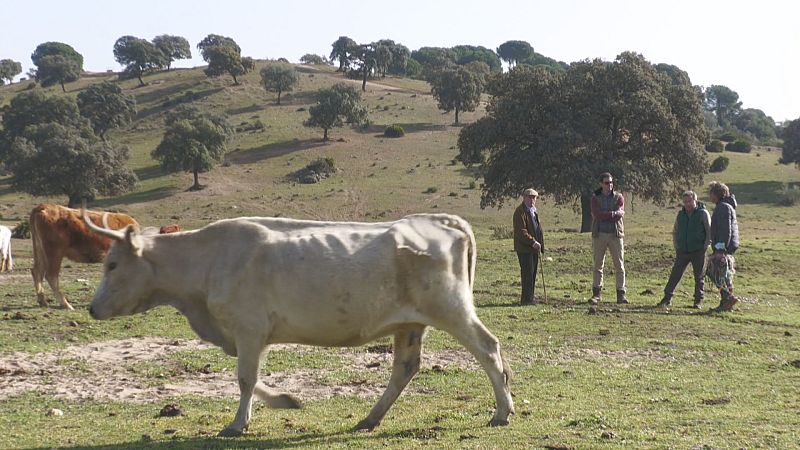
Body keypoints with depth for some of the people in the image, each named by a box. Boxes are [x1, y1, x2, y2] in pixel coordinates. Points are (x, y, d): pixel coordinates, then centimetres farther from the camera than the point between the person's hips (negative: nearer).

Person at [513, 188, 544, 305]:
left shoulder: (534, 211, 18)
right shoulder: (520, 212, -12)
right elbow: (521, 231, -19)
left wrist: (540, 244, 17)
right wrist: (533, 242, -22)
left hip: (534, 248, 9)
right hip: (524, 248, -9)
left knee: (533, 273, 10)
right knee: (527, 272, -9)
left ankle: (530, 297, 16)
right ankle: (527, 298, -6)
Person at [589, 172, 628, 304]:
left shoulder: (618, 197, 6)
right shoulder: (595, 198, 5)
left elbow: (620, 214, -10)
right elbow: (596, 214, -12)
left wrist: (604, 215, -12)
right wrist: (613, 214, -12)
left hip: (615, 234, 0)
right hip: (599, 235, 0)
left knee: (619, 266, 0)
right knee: (598, 265, 2)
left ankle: (621, 294, 2)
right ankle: (596, 294, 6)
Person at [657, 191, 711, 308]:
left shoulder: (703, 213, -4)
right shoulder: (681, 214, 9)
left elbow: (710, 231, -2)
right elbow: (675, 231, 20)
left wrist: (705, 246, -9)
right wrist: (676, 246, 9)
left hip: (698, 251, -3)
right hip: (682, 251, 4)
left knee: (699, 277, 3)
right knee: (675, 274, -1)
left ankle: (698, 301, 11)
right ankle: (667, 298, 1)